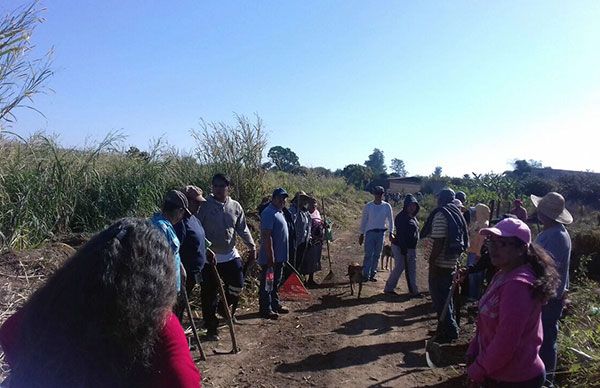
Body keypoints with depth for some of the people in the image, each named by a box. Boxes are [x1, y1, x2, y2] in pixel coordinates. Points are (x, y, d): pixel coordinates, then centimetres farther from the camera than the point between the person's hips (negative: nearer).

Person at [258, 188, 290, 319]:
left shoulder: (279, 212, 13)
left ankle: (275, 305, 30)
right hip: (271, 257, -10)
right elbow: (266, 236, -24)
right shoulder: (269, 213, -18)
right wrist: (271, 257, -25)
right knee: (267, 283, 0)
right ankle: (265, 309, 9)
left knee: (276, 282, 19)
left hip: (279, 256, 10)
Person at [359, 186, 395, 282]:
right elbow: (364, 221, 3)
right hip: (370, 232, -2)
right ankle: (365, 275, -1)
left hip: (381, 233, 2)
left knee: (377, 255, 8)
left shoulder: (387, 206, 0)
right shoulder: (368, 206, -3)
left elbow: (390, 220, 7)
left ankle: (372, 274, 17)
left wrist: (391, 232, -4)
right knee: (368, 255, -7)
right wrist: (362, 234, 3)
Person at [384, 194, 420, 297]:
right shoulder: (401, 217, -18)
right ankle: (388, 288, 13)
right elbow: (400, 234, -22)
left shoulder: (413, 217, 10)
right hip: (400, 247, -9)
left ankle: (414, 290, 19)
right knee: (399, 268, -1)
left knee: (412, 269, 12)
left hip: (411, 247, 9)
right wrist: (403, 249, -23)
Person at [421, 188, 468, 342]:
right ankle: (450, 327, 30)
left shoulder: (441, 215, -17)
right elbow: (462, 240, 14)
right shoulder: (457, 213, 10)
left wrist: (431, 261, -18)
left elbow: (438, 242, -24)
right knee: (445, 294, 19)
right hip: (451, 261, 9)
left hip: (440, 262, -9)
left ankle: (448, 330, 7)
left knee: (439, 296, 1)